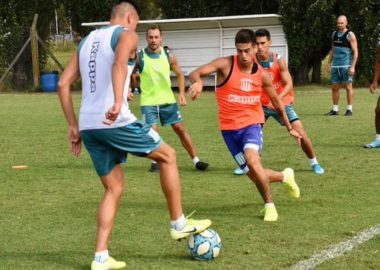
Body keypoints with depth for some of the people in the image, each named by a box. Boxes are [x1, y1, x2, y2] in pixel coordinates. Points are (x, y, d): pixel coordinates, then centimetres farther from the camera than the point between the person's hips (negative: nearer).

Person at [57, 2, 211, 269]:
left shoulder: (87, 40, 22)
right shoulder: (126, 34, 1)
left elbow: (63, 84, 16)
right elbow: (119, 63, -23)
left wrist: (74, 126, 18)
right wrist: (118, 102, -37)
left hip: (88, 126, 7)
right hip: (116, 121, -7)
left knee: (114, 189, 16)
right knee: (168, 156, 14)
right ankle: (179, 224, 18)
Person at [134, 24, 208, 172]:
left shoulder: (168, 55, -2)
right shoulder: (139, 56, -10)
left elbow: (179, 74, 10)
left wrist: (182, 93, -1)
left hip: (168, 100, 2)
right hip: (148, 101, -2)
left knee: (180, 128, 4)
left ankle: (196, 160, 11)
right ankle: (155, 162, 9)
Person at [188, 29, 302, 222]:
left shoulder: (261, 75, -3)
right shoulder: (226, 64, -10)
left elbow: (277, 103, 12)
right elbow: (195, 73, -21)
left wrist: (289, 128, 18)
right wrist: (198, 81, -46)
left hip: (252, 124, -1)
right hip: (229, 128, 1)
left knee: (252, 159, -30)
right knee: (255, 175, 5)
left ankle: (269, 205, -12)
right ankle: (284, 176, 37)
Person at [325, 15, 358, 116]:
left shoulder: (350, 35, -5)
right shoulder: (335, 34, 14)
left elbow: (355, 52, -7)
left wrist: (353, 66, -15)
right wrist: (329, 63, 15)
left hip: (346, 65, -6)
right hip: (336, 65, 6)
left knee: (348, 86, -2)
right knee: (335, 87, 6)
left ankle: (349, 109, 3)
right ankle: (335, 110, 13)